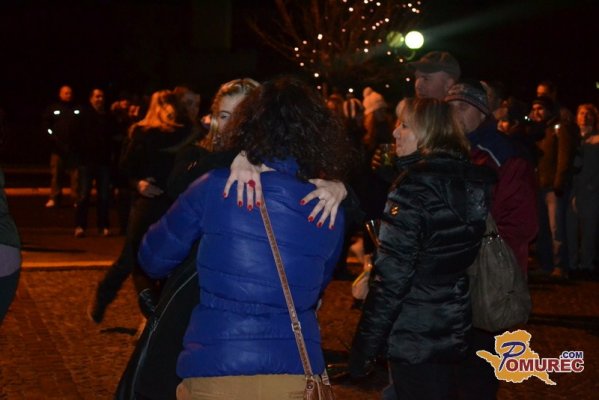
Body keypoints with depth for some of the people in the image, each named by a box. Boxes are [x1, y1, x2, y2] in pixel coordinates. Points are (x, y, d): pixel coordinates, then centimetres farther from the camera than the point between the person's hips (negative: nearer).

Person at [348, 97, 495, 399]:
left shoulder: (416, 185, -18)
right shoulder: (476, 179, 5)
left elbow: (392, 275, -20)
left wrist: (364, 348, -17)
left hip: (415, 338, -7)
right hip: (456, 329, 7)